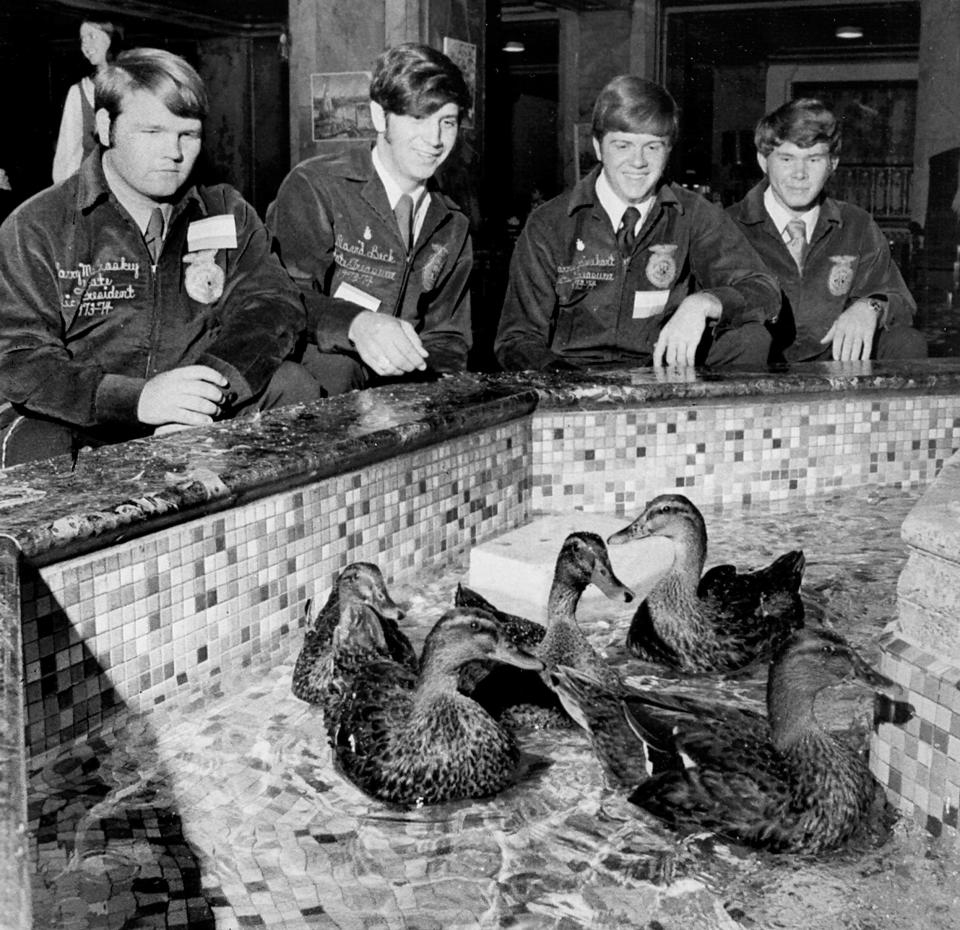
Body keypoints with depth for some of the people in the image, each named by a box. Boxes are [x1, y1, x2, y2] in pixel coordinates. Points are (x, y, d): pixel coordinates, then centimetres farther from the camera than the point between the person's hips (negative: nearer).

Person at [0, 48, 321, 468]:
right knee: (34, 442, -35)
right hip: (84, 438, -3)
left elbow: (273, 306, -2)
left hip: (204, 423, 4)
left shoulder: (229, 215, 12)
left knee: (291, 383, -17)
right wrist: (136, 399, -27)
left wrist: (214, 383, -24)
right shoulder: (34, 228, 0)